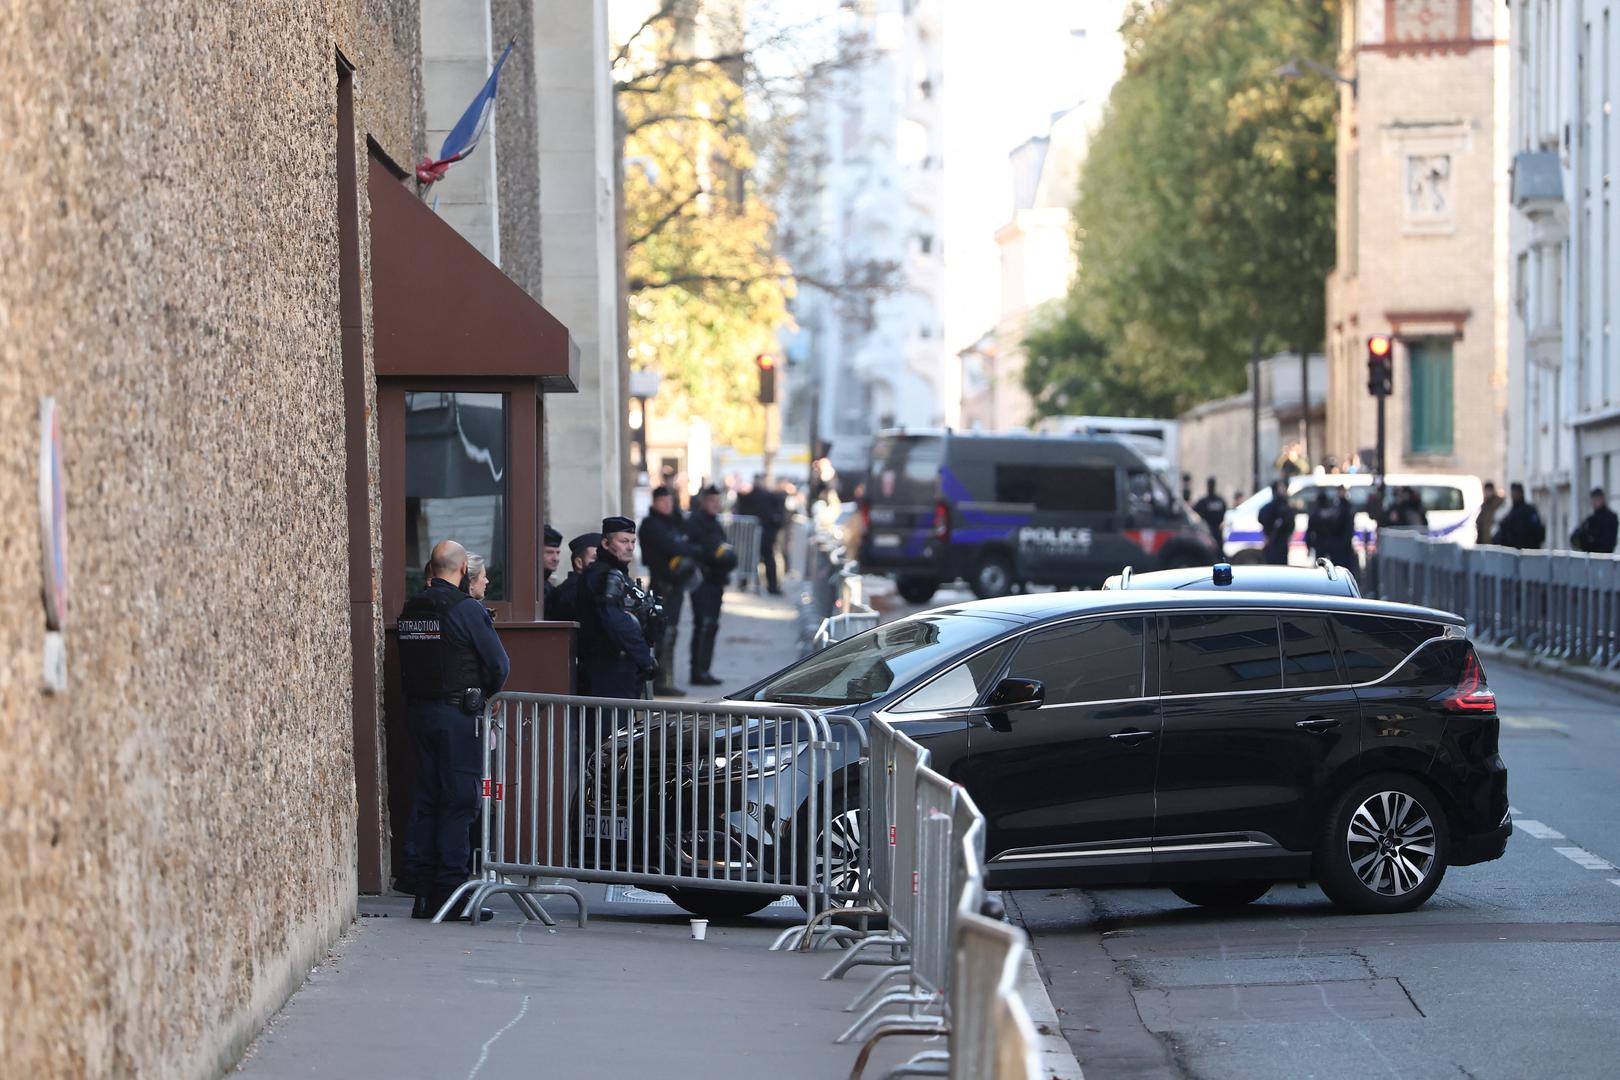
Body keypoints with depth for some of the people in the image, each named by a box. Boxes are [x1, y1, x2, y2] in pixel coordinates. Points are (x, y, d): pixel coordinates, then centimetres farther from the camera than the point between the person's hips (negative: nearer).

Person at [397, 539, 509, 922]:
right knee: (459, 802, -3)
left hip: (418, 710, 7)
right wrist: (486, 694, 7)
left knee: (426, 799, 11)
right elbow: (498, 664, -11)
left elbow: (406, 663, 12)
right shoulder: (466, 610, -12)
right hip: (458, 714, -7)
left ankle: (423, 891, 12)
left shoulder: (411, 609, 8)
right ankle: (450, 890, -5)